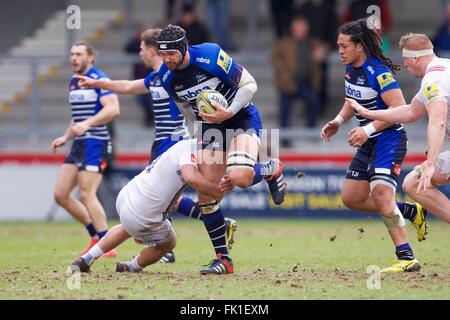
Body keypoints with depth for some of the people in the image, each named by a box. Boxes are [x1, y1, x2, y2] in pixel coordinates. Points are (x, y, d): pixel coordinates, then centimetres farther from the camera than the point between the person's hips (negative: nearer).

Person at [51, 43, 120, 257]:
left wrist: (87, 123, -32)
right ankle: (96, 236, 15)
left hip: (95, 143, -9)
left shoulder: (99, 79, -10)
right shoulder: (73, 82, 18)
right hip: (79, 144, 9)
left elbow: (113, 109, -23)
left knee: (86, 194, -15)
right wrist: (65, 137, 19)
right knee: (60, 195, 4)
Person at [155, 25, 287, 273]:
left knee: (239, 177, -31)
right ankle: (223, 259, 4)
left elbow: (249, 84, -15)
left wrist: (229, 112, -24)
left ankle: (272, 170, 4)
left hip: (242, 119, -6)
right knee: (206, 196, -5)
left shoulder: (209, 55, -22)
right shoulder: (166, 76, -5)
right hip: (211, 127, 6)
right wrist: (198, 135, 17)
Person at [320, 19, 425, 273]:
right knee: (351, 198, 9)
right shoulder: (351, 70, 6)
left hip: (390, 139, -10)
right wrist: (338, 122, 7)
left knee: (380, 194, -23)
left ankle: (407, 258, -21)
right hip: (369, 142, 10)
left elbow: (401, 110, -24)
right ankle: (411, 211, 22)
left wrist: (368, 129, -27)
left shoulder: (378, 72, -21)